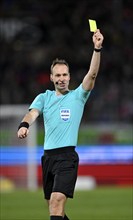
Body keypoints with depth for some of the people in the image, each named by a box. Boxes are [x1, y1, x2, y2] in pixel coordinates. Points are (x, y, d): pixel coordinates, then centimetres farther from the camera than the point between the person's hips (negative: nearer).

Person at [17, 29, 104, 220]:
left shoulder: (78, 96, 4)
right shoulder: (44, 97, 12)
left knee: (57, 200, -20)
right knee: (52, 204, 10)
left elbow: (92, 74, -9)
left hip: (67, 156, -5)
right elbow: (33, 113, -5)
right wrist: (24, 125, -28)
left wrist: (97, 48, -22)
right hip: (48, 155, 5)